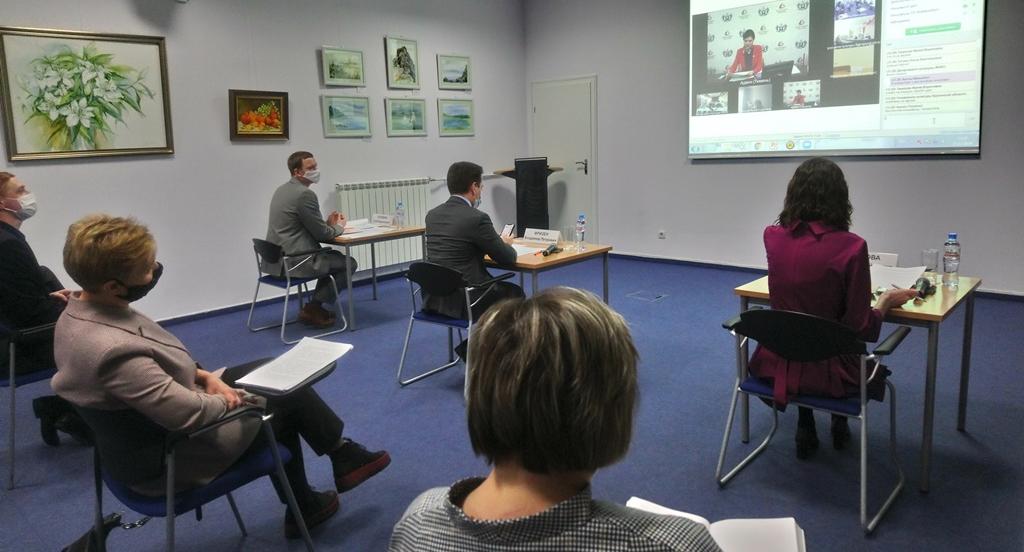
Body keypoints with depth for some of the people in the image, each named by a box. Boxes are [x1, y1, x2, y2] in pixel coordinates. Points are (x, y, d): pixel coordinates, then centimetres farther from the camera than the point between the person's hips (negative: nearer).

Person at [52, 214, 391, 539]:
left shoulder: (81, 312, -8)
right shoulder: (114, 350, -38)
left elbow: (156, 361, 7)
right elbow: (188, 413, -33)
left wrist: (204, 376, -3)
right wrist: (228, 400, -14)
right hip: (172, 458, -9)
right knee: (289, 393, 5)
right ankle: (343, 456, 32)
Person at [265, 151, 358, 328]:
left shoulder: (282, 190, 13)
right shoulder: (305, 194, -17)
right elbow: (322, 234, -13)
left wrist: (327, 223, 13)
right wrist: (339, 227, 6)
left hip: (277, 258, 10)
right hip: (294, 262, -10)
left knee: (333, 256, 28)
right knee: (348, 263, 5)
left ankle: (315, 305, 26)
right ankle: (312, 308, 5)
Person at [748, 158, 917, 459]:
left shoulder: (772, 237, -8)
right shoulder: (850, 246, -21)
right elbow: (862, 329, -14)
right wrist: (888, 300, 3)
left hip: (777, 365, 3)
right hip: (825, 372, -2)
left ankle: (805, 429, 31)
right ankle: (839, 425, 45)